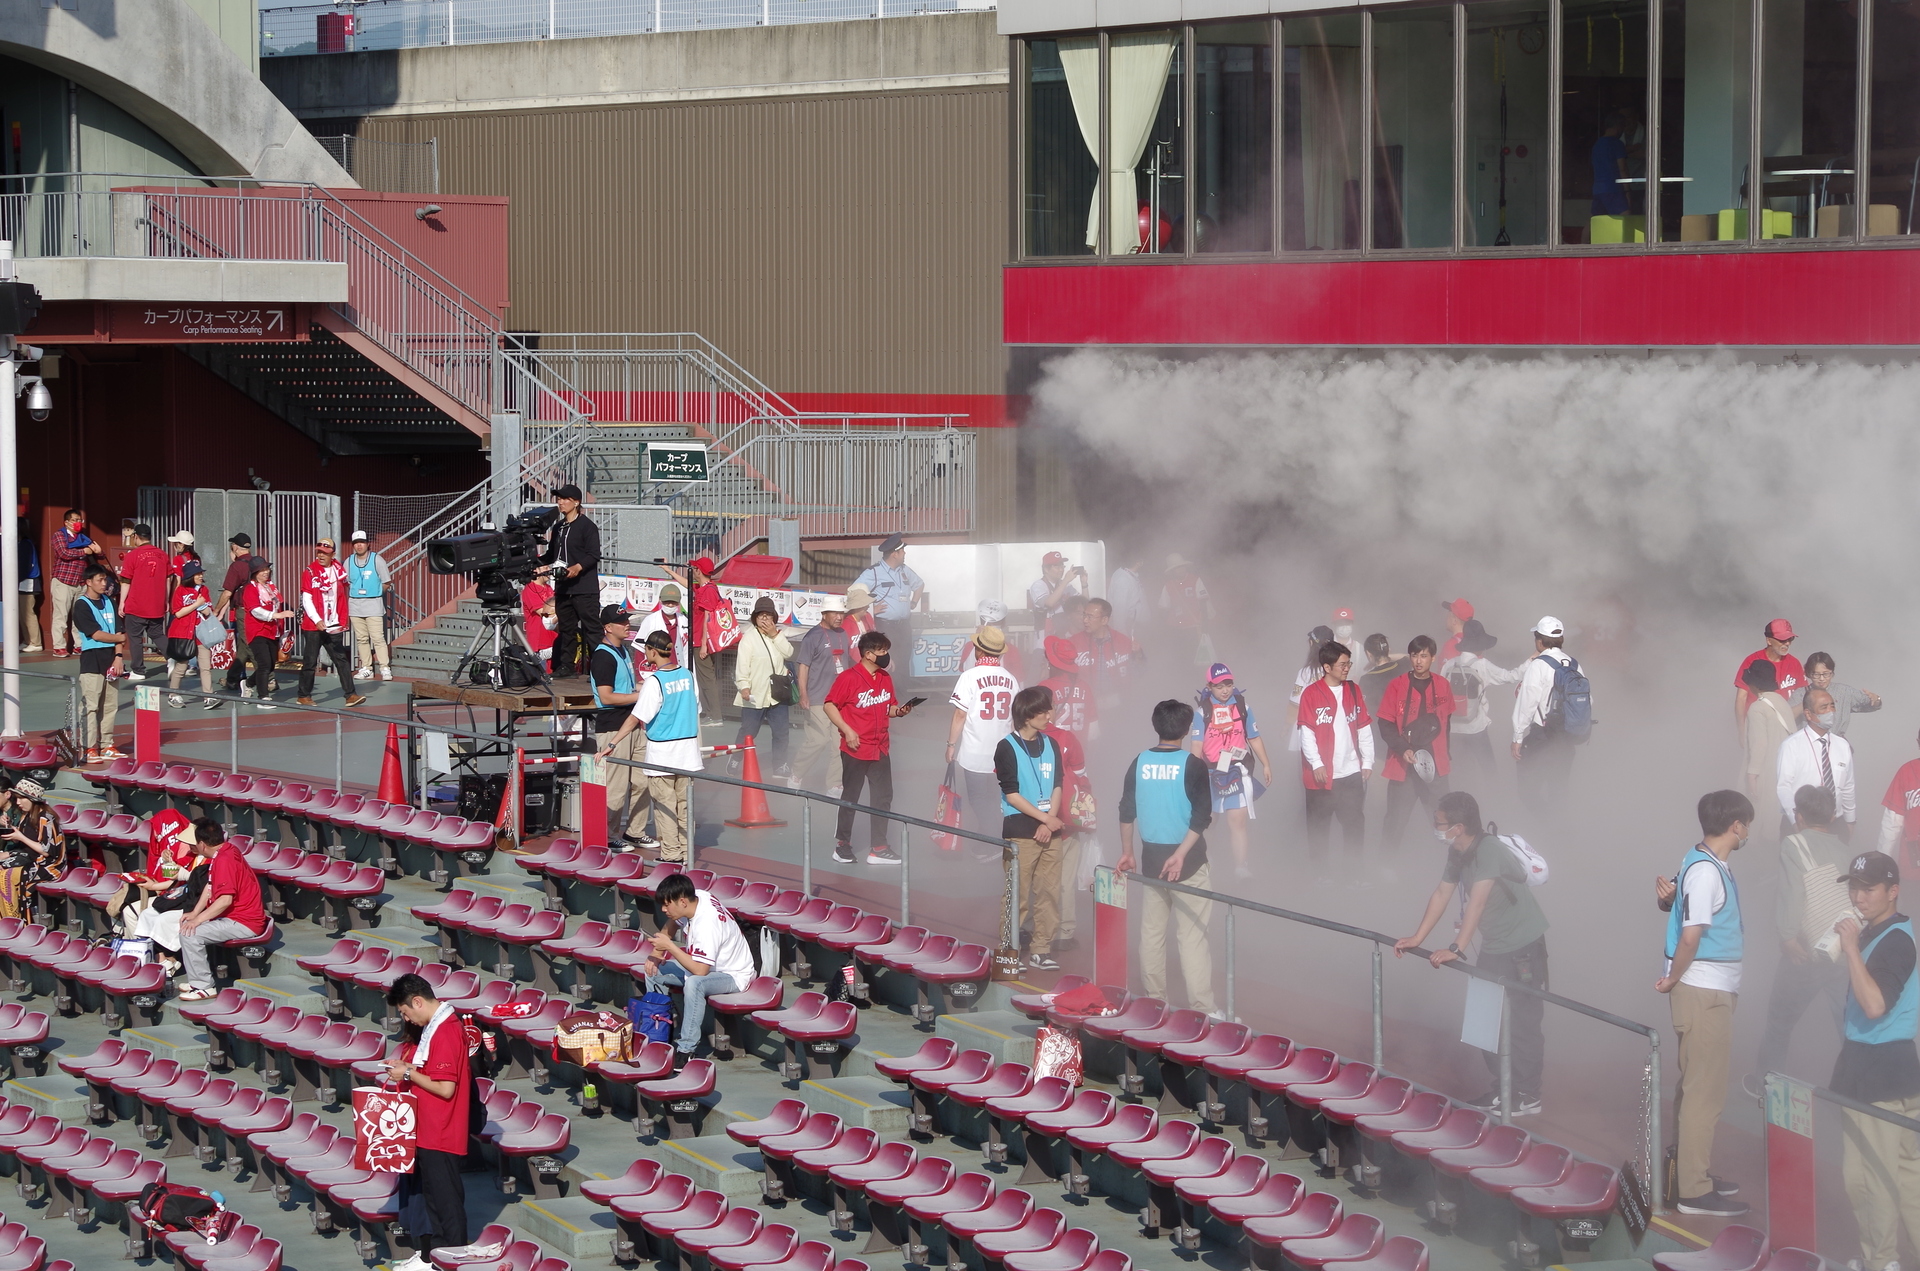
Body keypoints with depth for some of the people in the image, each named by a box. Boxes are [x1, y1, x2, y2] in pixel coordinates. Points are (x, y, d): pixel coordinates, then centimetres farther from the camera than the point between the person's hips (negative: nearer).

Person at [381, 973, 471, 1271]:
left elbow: (445, 1088, -24)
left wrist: (409, 1074, -14)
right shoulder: (444, 1024, 11)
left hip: (440, 1134, -10)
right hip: (431, 1131, 10)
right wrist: (407, 1066, 7)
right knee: (434, 1195, 16)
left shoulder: (444, 1032, -21)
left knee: (446, 1200, -2)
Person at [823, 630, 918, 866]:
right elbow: (830, 705, -11)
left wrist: (899, 711, -3)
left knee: (883, 798, 6)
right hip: (855, 749, -6)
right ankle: (842, 845, 18)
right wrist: (847, 730, -18)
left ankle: (878, 848, 12)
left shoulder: (885, 678, 9)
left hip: (880, 748, 6)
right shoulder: (849, 678, -13)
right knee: (850, 798, 5)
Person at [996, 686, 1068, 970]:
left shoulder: (1051, 746, 12)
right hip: (1020, 832, -5)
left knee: (1049, 892, 3)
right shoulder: (1007, 748, -6)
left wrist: (1049, 824, -6)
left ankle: (1041, 949, 10)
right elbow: (1012, 794, -9)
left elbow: (1057, 787, 8)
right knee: (1018, 896, -4)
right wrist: (1047, 818, -10)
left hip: (1050, 830, 5)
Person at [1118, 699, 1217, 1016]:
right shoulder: (1193, 765, -9)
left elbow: (1126, 811, 5)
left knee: (1151, 931, 12)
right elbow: (1202, 816, -16)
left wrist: (1127, 853, 14)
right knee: (1192, 935, -4)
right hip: (1188, 861, -4)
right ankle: (1201, 1007, -5)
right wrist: (1180, 855, -16)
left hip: (1150, 859, 4)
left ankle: (1153, 1000, 17)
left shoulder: (1140, 763, 2)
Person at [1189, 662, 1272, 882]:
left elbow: (1254, 738, 12)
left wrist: (1265, 765, 13)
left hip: (1237, 771, 0)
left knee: (1238, 819, -10)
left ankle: (1241, 867, -11)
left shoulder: (1242, 706, 4)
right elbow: (1196, 744, -4)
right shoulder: (1202, 709, -3)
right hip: (1210, 772, 0)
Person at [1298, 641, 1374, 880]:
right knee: (1319, 824, 7)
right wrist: (1316, 763, -15)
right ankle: (1320, 868, 17)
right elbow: (1306, 732, -9)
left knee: (1355, 821, 3)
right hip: (1321, 774, -3)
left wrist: (1367, 761, 8)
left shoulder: (1353, 691, 7)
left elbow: (1364, 729, 11)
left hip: (1351, 771, 3)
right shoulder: (1311, 694, -6)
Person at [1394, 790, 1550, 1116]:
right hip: (1493, 946, 9)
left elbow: (1476, 902, -34)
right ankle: (1503, 1088, 24)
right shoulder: (1457, 853, -1)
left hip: (1524, 945, -9)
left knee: (1524, 1021, -2)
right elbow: (1442, 894, 7)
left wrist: (1456, 949, -39)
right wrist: (1417, 938, 7)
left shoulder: (1490, 851, -27)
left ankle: (1527, 1096, 7)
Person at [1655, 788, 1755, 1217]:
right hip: (1703, 992, -10)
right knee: (1706, 1093, -6)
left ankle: (1688, 1171, 26)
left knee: (1695, 1087, 17)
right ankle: (1695, 1190, -4)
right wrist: (1673, 981, -8)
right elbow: (1691, 935, -21)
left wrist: (1669, 899, -7)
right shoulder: (1706, 872, -20)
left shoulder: (1703, 863, 10)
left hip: (1712, 992, 10)